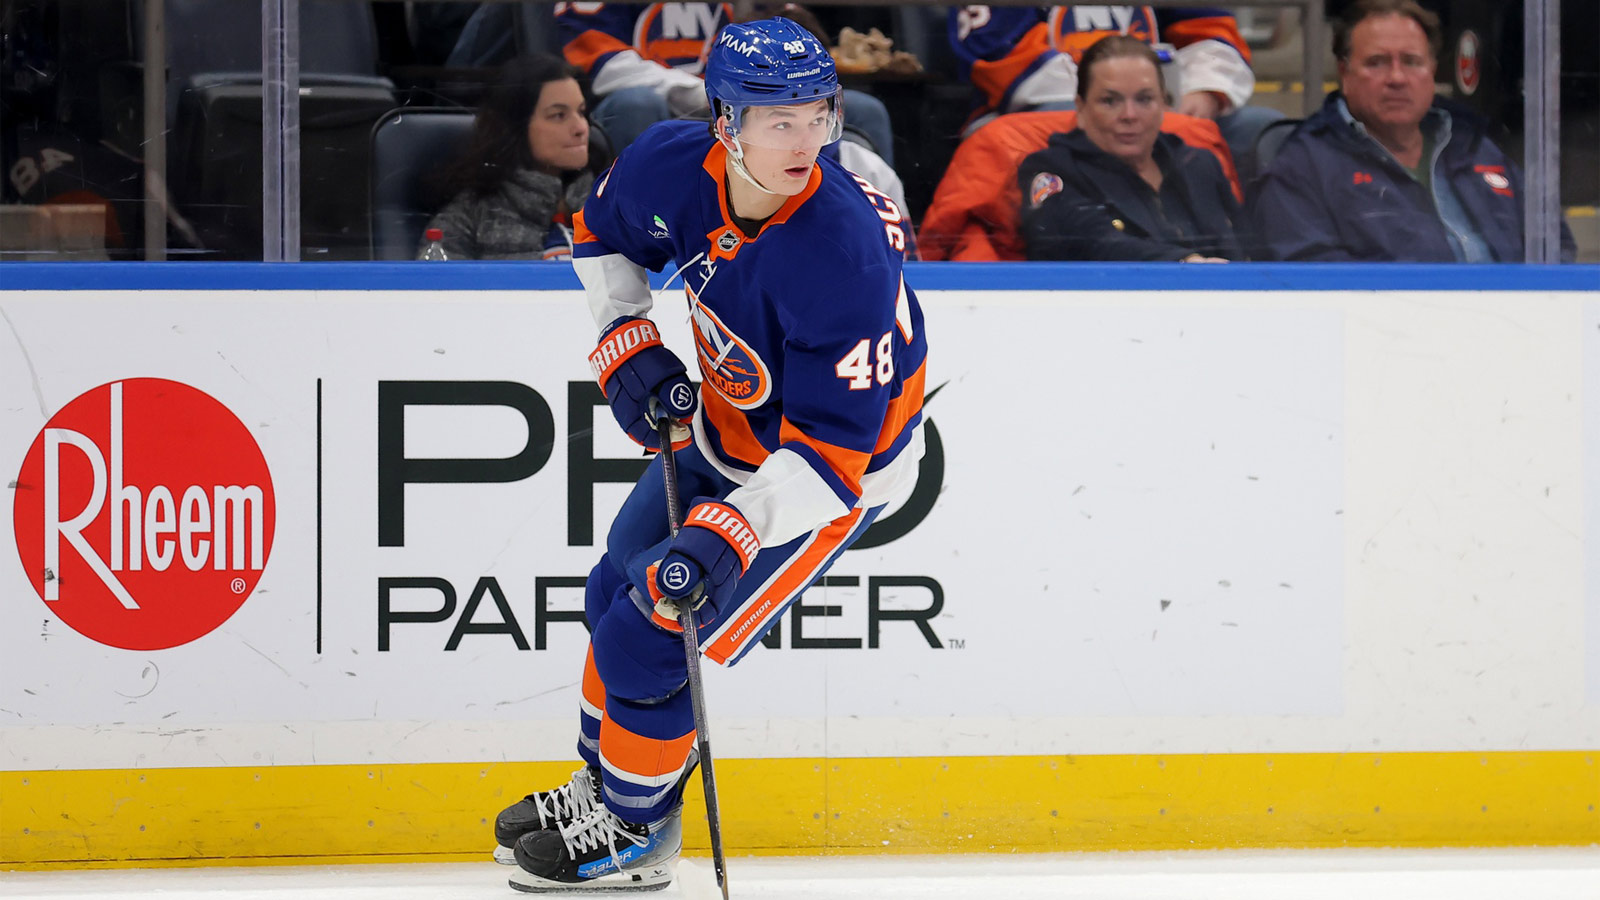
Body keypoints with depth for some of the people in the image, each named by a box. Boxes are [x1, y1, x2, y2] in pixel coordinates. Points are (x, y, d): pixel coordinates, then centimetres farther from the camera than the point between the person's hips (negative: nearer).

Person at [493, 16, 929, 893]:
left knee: (650, 642, -7)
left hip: (839, 460, -7)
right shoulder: (672, 166, -21)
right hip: (724, 424, 7)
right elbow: (602, 235, 6)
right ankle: (600, 787, 44)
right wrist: (626, 347, -7)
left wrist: (731, 537, -44)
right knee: (617, 596, 18)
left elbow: (829, 451, -35)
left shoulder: (844, 255, -38)